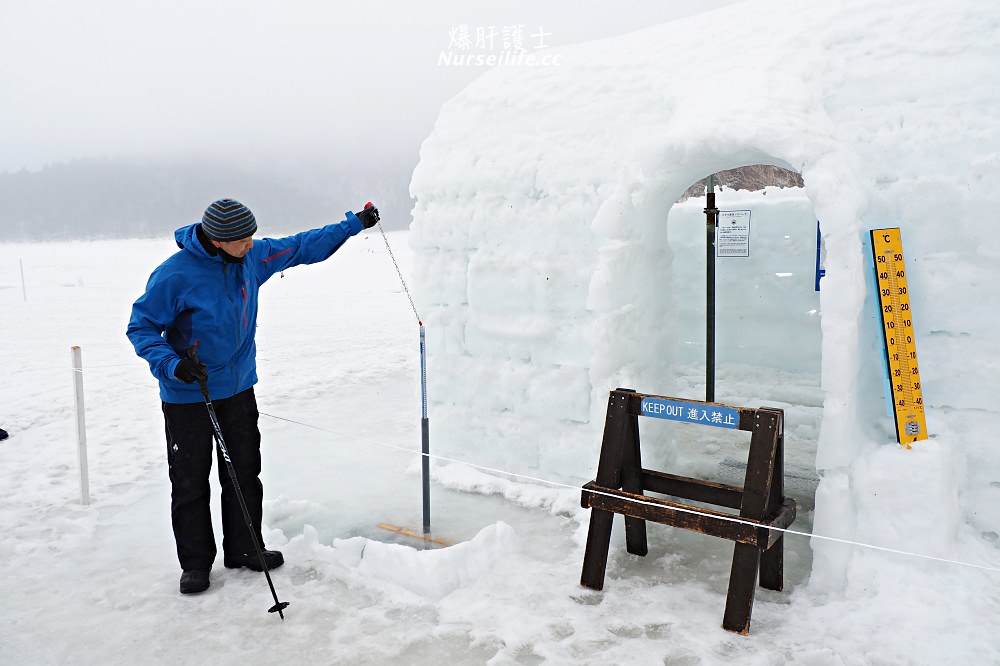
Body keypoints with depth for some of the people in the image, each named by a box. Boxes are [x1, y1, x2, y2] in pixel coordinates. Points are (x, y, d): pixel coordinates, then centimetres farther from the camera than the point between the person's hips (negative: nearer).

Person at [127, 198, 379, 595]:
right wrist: (172, 364, -27)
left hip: (238, 387, 5)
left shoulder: (253, 257, -3)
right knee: (190, 483, 5)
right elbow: (141, 327, -11)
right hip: (187, 396, -5)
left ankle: (244, 549, 27)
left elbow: (302, 247, 10)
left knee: (245, 473, 12)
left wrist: (355, 224, 11)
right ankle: (195, 563, 20)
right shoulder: (175, 274, -20)